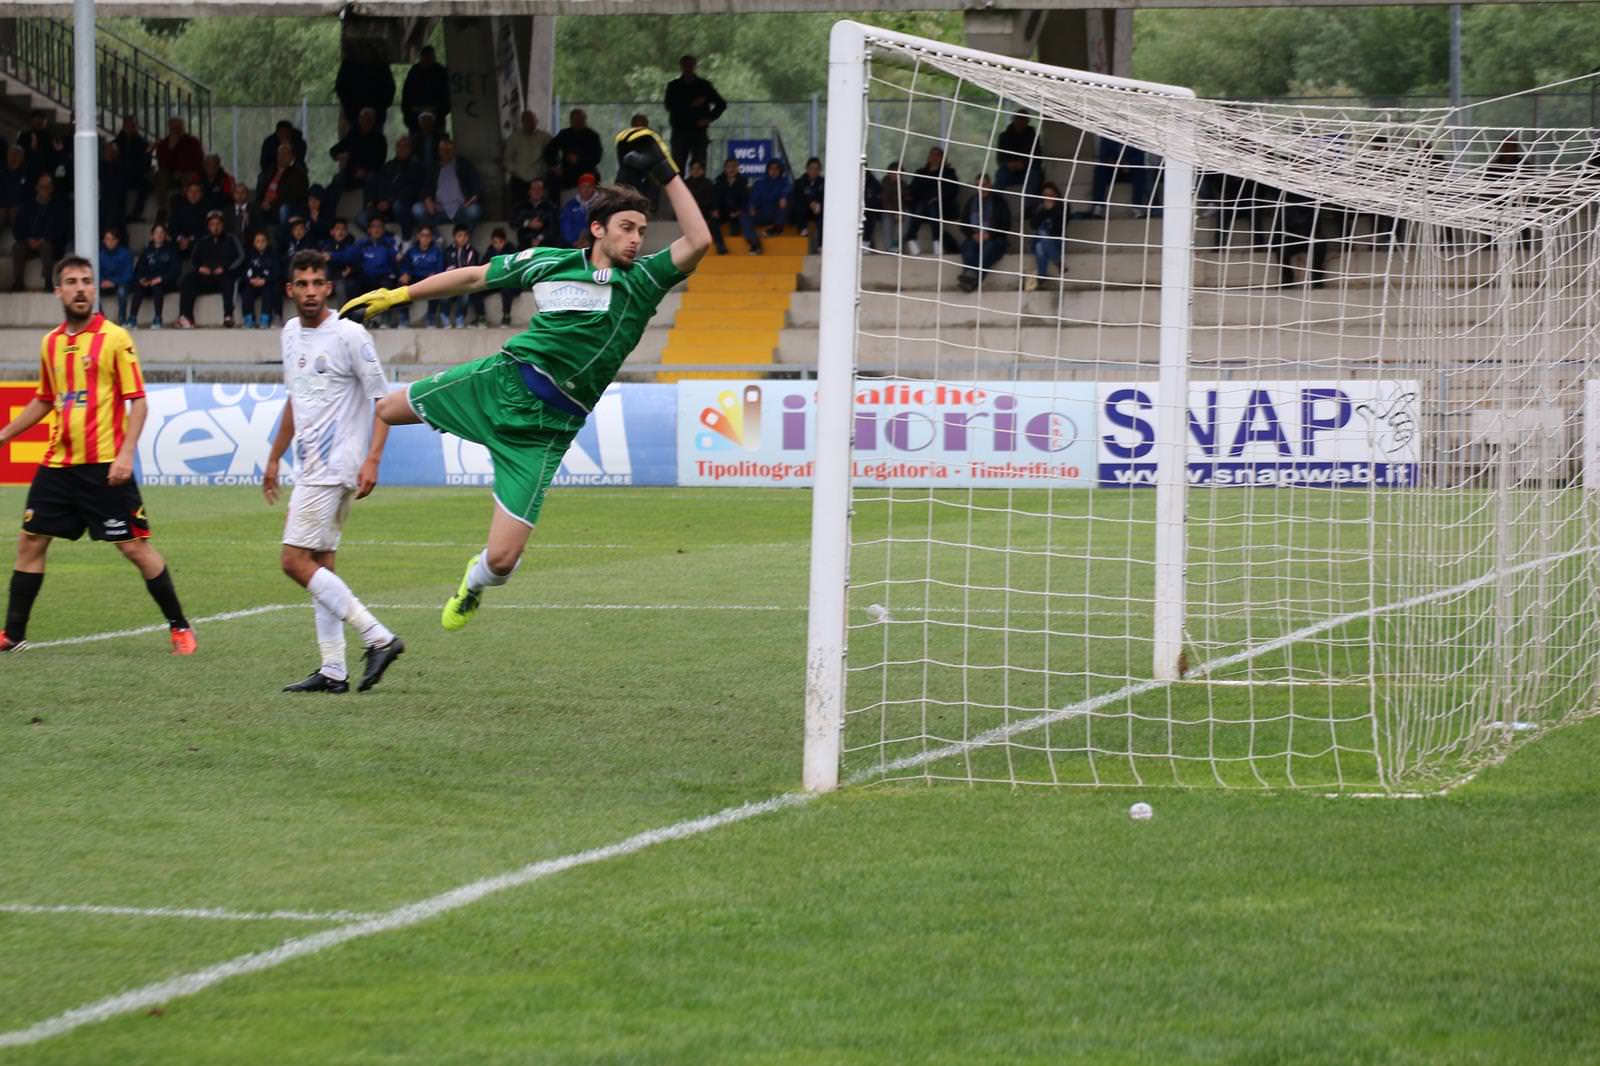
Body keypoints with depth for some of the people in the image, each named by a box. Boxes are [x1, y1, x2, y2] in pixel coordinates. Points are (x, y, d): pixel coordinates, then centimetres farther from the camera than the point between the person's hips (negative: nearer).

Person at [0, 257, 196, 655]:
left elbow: (137, 401, -8)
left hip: (104, 467, -6)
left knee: (134, 546, -4)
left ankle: (179, 627, 7)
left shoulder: (115, 338, -6)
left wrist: (126, 453, -18)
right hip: (58, 464, 6)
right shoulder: (51, 343, 11)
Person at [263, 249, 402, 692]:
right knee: (319, 565, 7)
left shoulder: (349, 335, -11)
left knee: (296, 561, -13)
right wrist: (274, 458, 28)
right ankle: (333, 671, 8)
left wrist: (372, 460, -21)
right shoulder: (291, 333, 13)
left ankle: (378, 638, -13)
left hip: (334, 467, -8)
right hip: (309, 468, 8)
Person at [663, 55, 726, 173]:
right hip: (680, 131, 0)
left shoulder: (704, 85, 9)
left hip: (699, 131, 0)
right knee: (678, 164, -4)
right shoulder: (674, 86, 8)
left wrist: (709, 118, -1)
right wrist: (691, 104, -15)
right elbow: (669, 105, -7)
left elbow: (721, 104, 13)